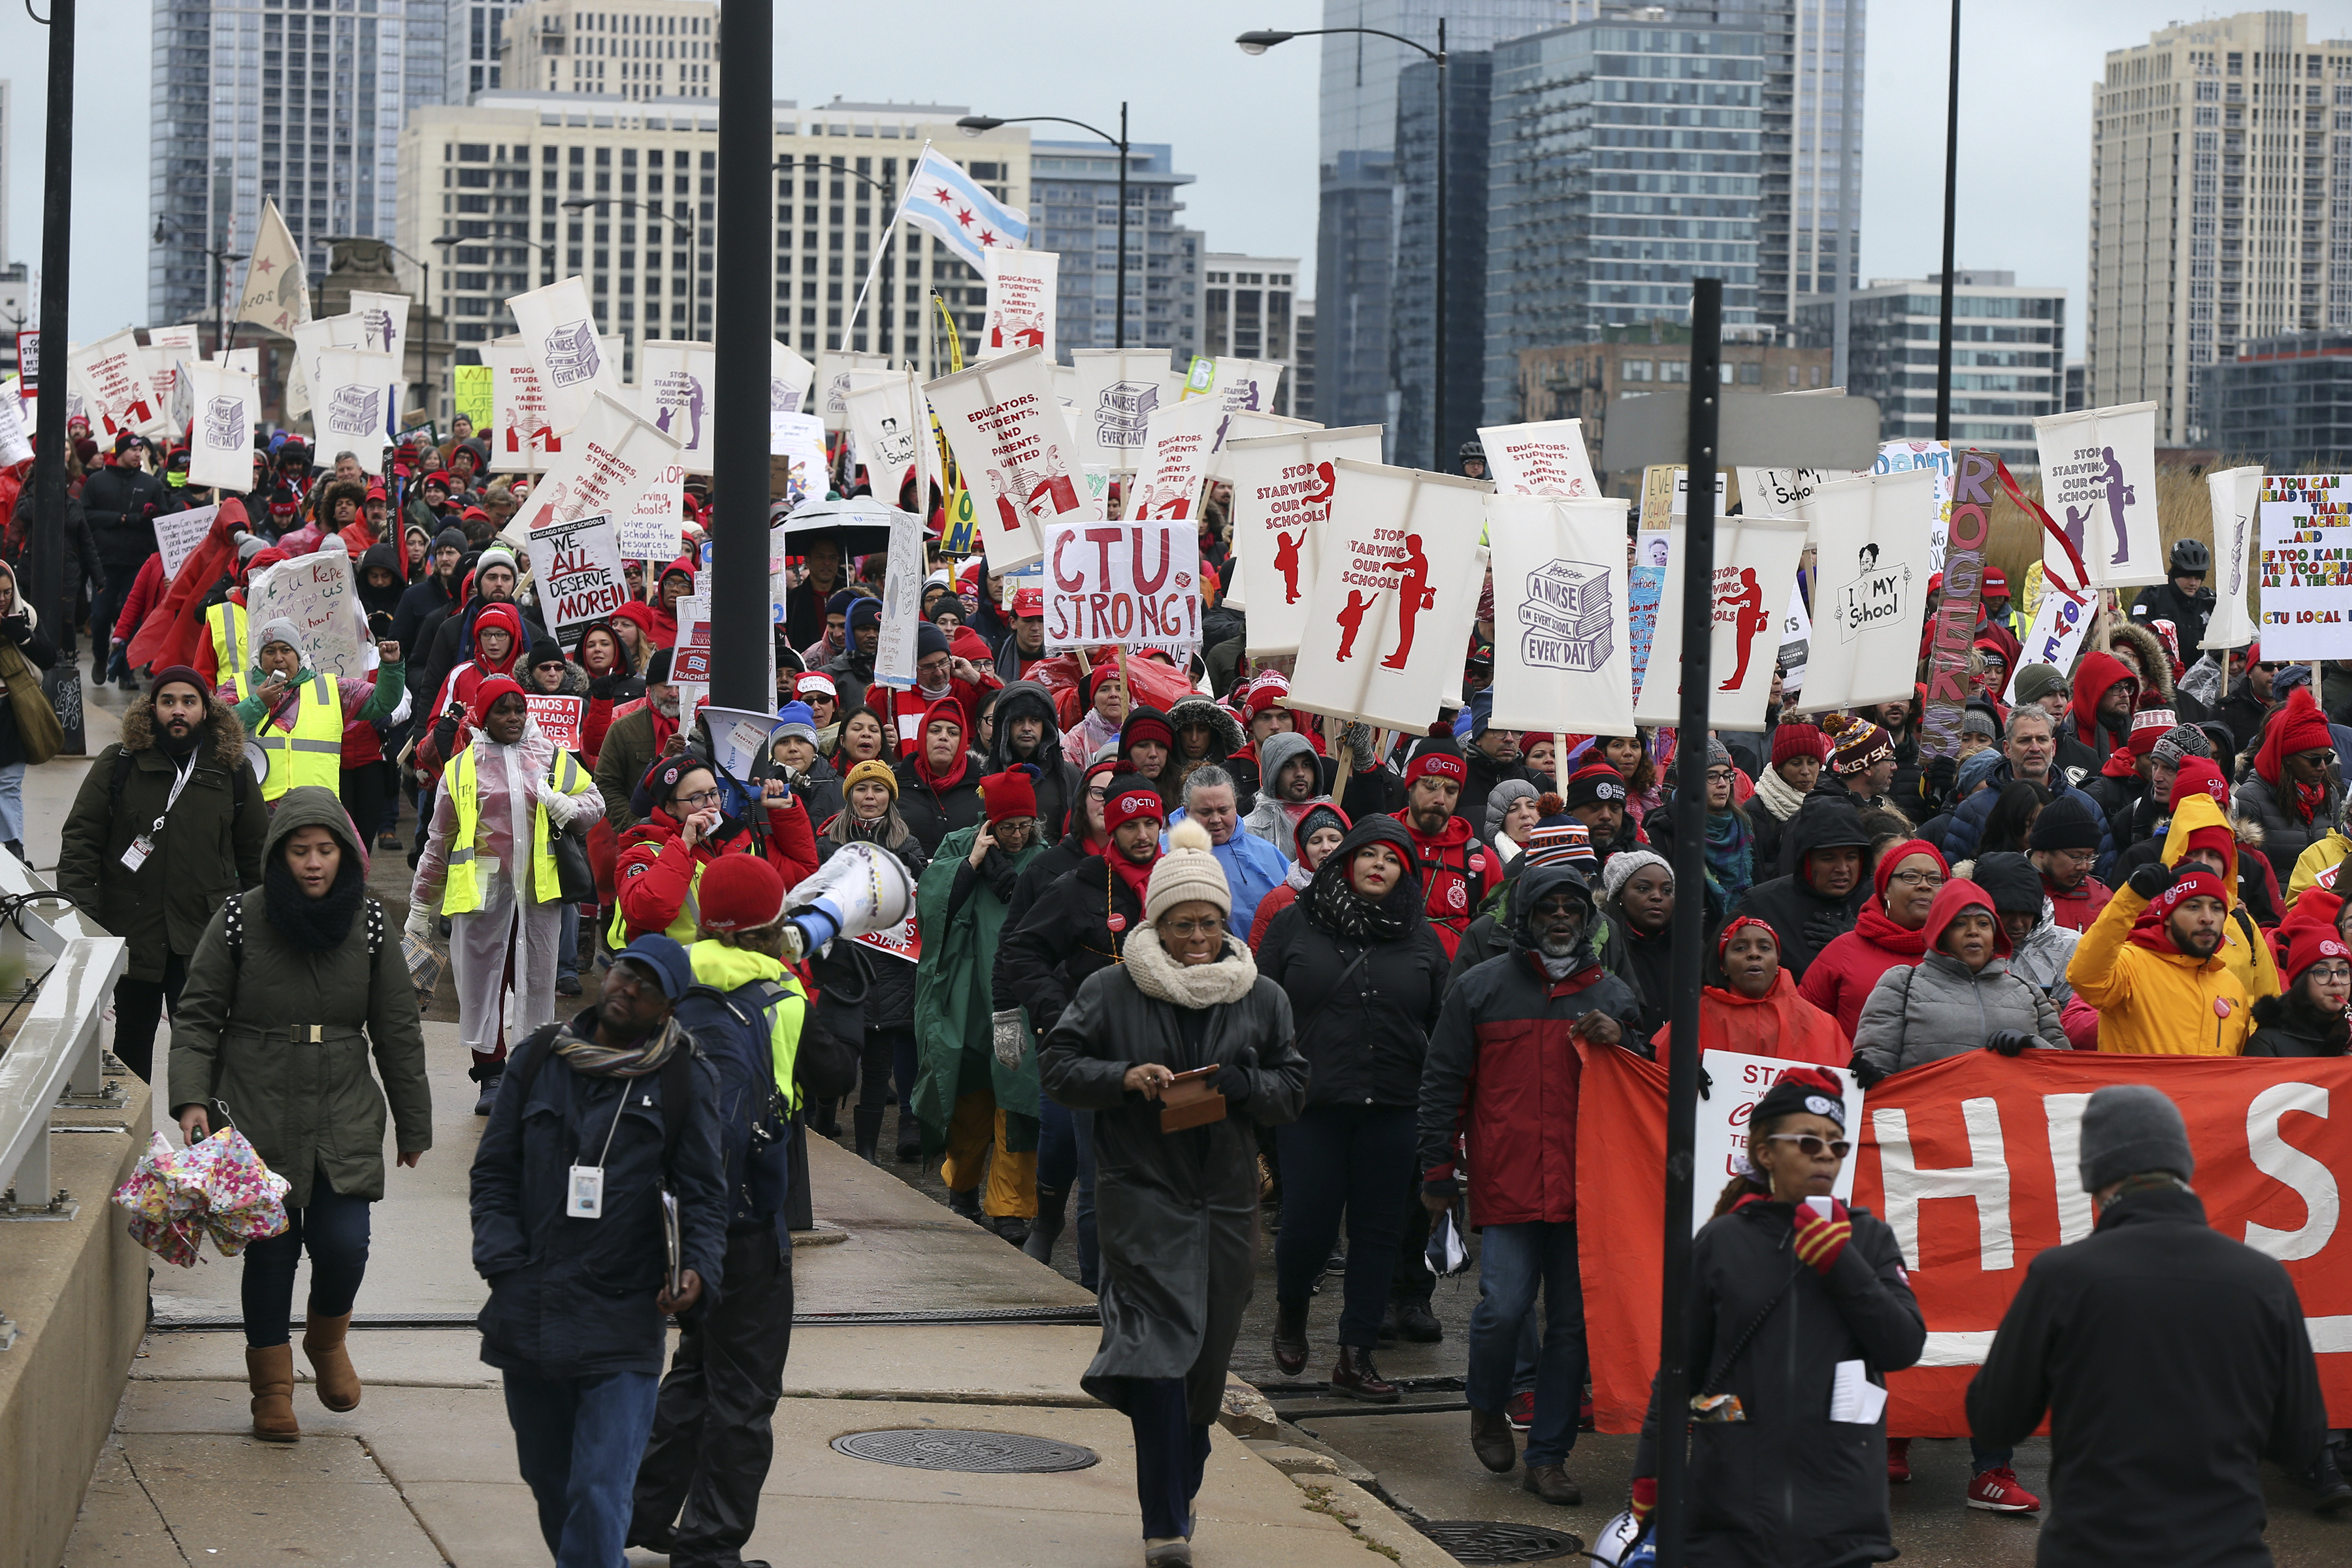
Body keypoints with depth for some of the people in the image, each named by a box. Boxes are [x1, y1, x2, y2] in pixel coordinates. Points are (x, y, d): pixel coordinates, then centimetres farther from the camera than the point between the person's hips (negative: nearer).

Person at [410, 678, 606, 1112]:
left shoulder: (554, 759, 11)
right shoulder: (461, 770, 9)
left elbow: (595, 803, 16)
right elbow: (439, 843, 13)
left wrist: (572, 807, -9)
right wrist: (421, 906, 13)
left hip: (539, 893, 1)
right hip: (481, 893, -1)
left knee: (537, 980, 5)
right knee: (482, 983, 0)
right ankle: (491, 1075, 11)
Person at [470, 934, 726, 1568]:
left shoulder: (686, 1081, 2)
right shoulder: (538, 1059, 9)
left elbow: (705, 1194, 3)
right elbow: (493, 1173, 12)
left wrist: (699, 1268, -15)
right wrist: (504, 1262, -2)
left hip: (624, 1326, -3)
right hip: (528, 1317, 4)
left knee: (599, 1495, -13)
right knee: (548, 1482, 14)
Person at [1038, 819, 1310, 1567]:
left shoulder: (1262, 998, 8)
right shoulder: (1110, 992, 1)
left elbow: (1291, 1087, 9)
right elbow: (1057, 1066, 2)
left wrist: (1239, 1086, -11)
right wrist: (1125, 1077, -15)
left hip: (1227, 1201, 4)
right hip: (1143, 1192, -3)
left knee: (1206, 1362, 10)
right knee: (1159, 1344, -16)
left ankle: (1177, 1498, 28)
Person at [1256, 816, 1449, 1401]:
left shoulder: (1420, 938, 10)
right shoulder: (1295, 925, 4)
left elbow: (1443, 1025, 13)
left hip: (1392, 1110, 2)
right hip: (1311, 1105, -2)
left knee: (1378, 1228, 4)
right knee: (1309, 1221, -4)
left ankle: (1356, 1357, 10)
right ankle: (1290, 1311, 27)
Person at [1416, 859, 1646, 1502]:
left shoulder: (1613, 996, 14)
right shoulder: (1481, 988, 7)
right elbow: (1443, 1082, 9)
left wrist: (1620, 1043, -2)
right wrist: (1438, 1170, 4)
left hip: (1587, 1185, 3)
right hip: (1507, 1183, -2)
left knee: (1573, 1322, 2)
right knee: (1503, 1307, -12)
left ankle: (1549, 1456, 11)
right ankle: (1487, 1409, 18)